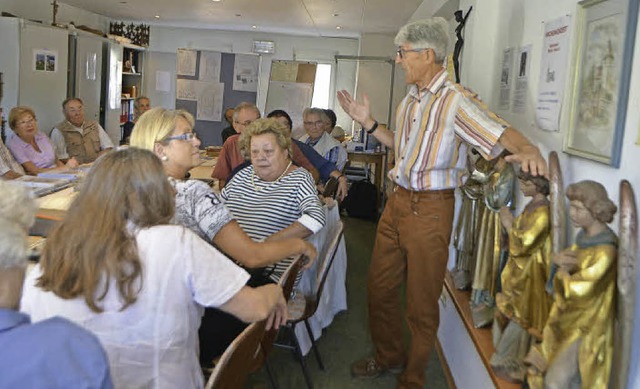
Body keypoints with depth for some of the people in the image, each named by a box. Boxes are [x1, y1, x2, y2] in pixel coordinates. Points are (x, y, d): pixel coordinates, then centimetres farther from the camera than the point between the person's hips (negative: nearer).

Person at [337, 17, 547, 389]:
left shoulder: (456, 100, -16)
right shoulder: (410, 100, 10)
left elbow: (504, 134, -27)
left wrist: (531, 150, -48)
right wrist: (368, 122, 15)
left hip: (430, 209, -8)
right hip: (397, 202, 8)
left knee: (422, 302, 6)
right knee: (380, 286, 17)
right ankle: (389, 356, 40)